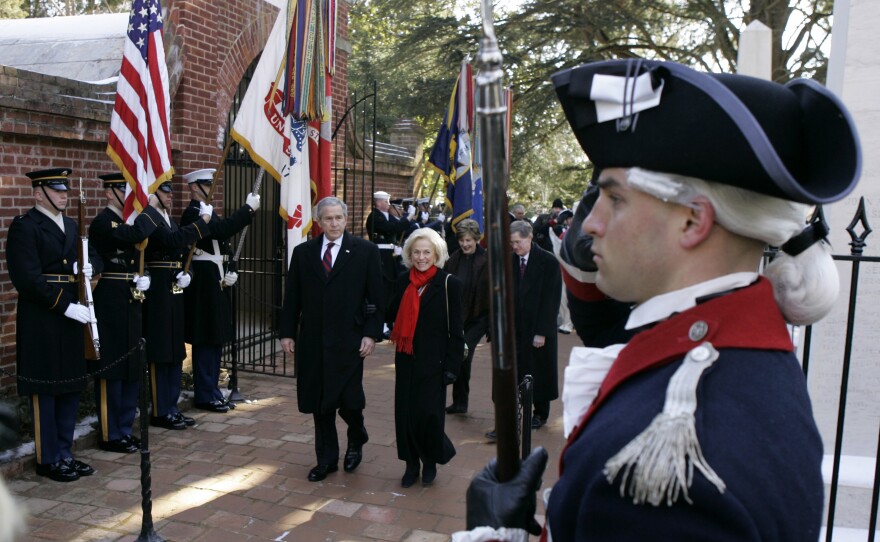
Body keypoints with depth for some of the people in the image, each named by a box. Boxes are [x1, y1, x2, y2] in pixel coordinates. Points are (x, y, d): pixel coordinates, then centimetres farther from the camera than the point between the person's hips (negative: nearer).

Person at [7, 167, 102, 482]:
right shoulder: (24, 226, -9)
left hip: (71, 313, 7)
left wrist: (89, 267, -8)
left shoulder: (71, 225, 15)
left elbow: (93, 256, 16)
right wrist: (65, 306, -21)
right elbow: (27, 278, -17)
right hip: (41, 319, -7)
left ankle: (65, 453, 23)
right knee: (45, 389, 2)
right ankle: (48, 460, 15)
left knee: (71, 386, 12)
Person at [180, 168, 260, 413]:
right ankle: (205, 396, 7)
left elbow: (223, 244, 19)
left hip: (216, 285, 9)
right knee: (205, 342, -3)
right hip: (203, 286, -9)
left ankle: (212, 392, 22)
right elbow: (223, 229, -28)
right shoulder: (192, 213, -12)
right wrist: (248, 208, -22)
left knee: (215, 341, 13)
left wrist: (230, 273, 5)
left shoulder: (208, 212, 17)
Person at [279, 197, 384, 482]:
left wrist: (371, 333, -7)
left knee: (349, 399, -3)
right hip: (312, 340, 3)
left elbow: (376, 297, -1)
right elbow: (292, 296, 9)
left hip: (348, 340, -3)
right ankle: (327, 459, 26)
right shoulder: (303, 252, 8)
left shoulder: (365, 251, 0)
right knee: (319, 404, 10)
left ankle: (356, 440, 30)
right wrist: (287, 332, 5)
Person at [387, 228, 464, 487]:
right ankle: (412, 464, 26)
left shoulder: (449, 284, -7)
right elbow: (392, 315, 8)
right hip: (406, 359, 4)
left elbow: (455, 329, -7)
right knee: (405, 412, 8)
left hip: (433, 361, -4)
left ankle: (431, 461, 24)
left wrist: (452, 365, -10)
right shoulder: (403, 281, 6)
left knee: (427, 413, -3)